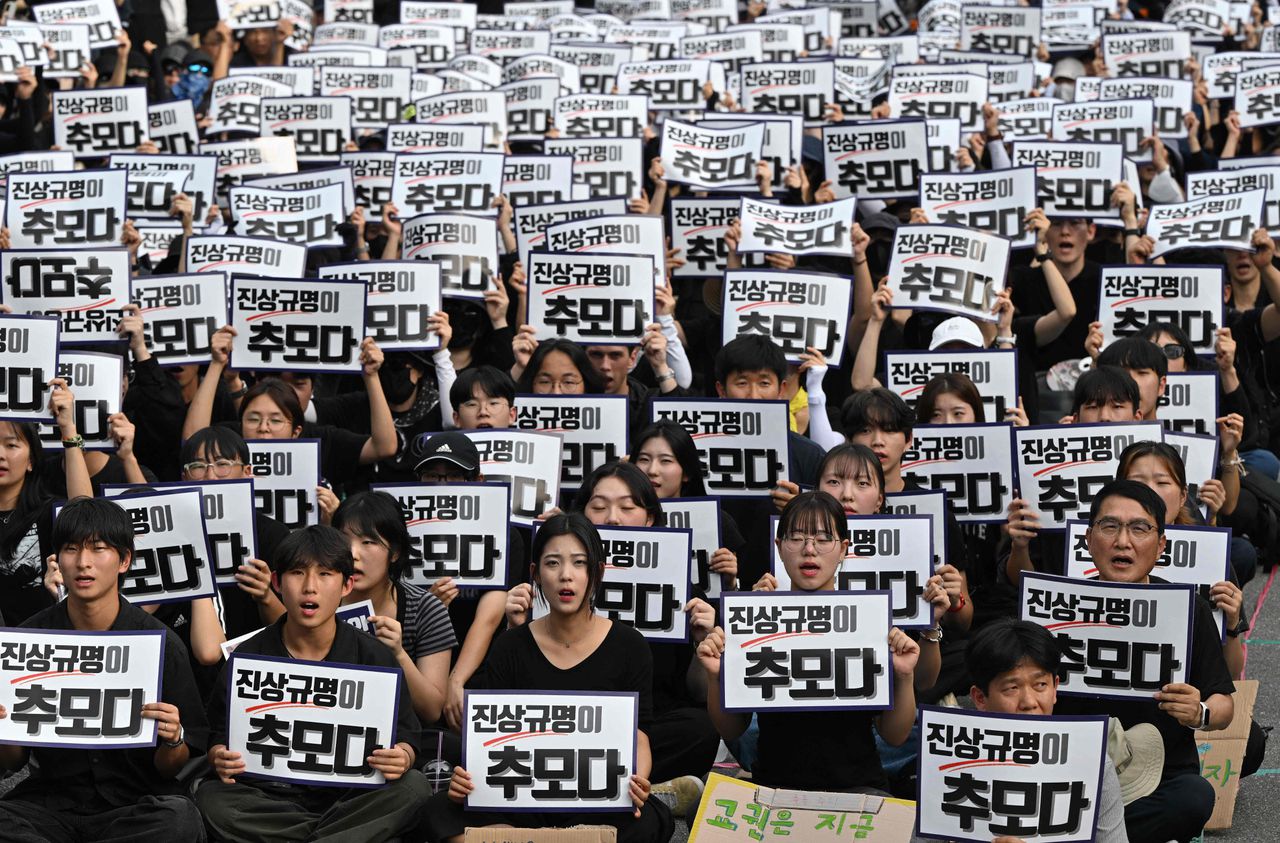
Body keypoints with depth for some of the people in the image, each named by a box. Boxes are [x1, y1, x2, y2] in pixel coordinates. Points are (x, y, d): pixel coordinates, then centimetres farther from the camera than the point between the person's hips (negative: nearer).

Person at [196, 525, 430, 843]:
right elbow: (221, 736, 5)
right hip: (271, 798, 0)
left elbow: (405, 733, 4)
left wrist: (402, 757, -21)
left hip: (350, 796, 0)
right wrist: (220, 759, -20)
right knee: (210, 799, -30)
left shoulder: (374, 656, 2)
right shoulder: (247, 658, 2)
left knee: (413, 788, -28)